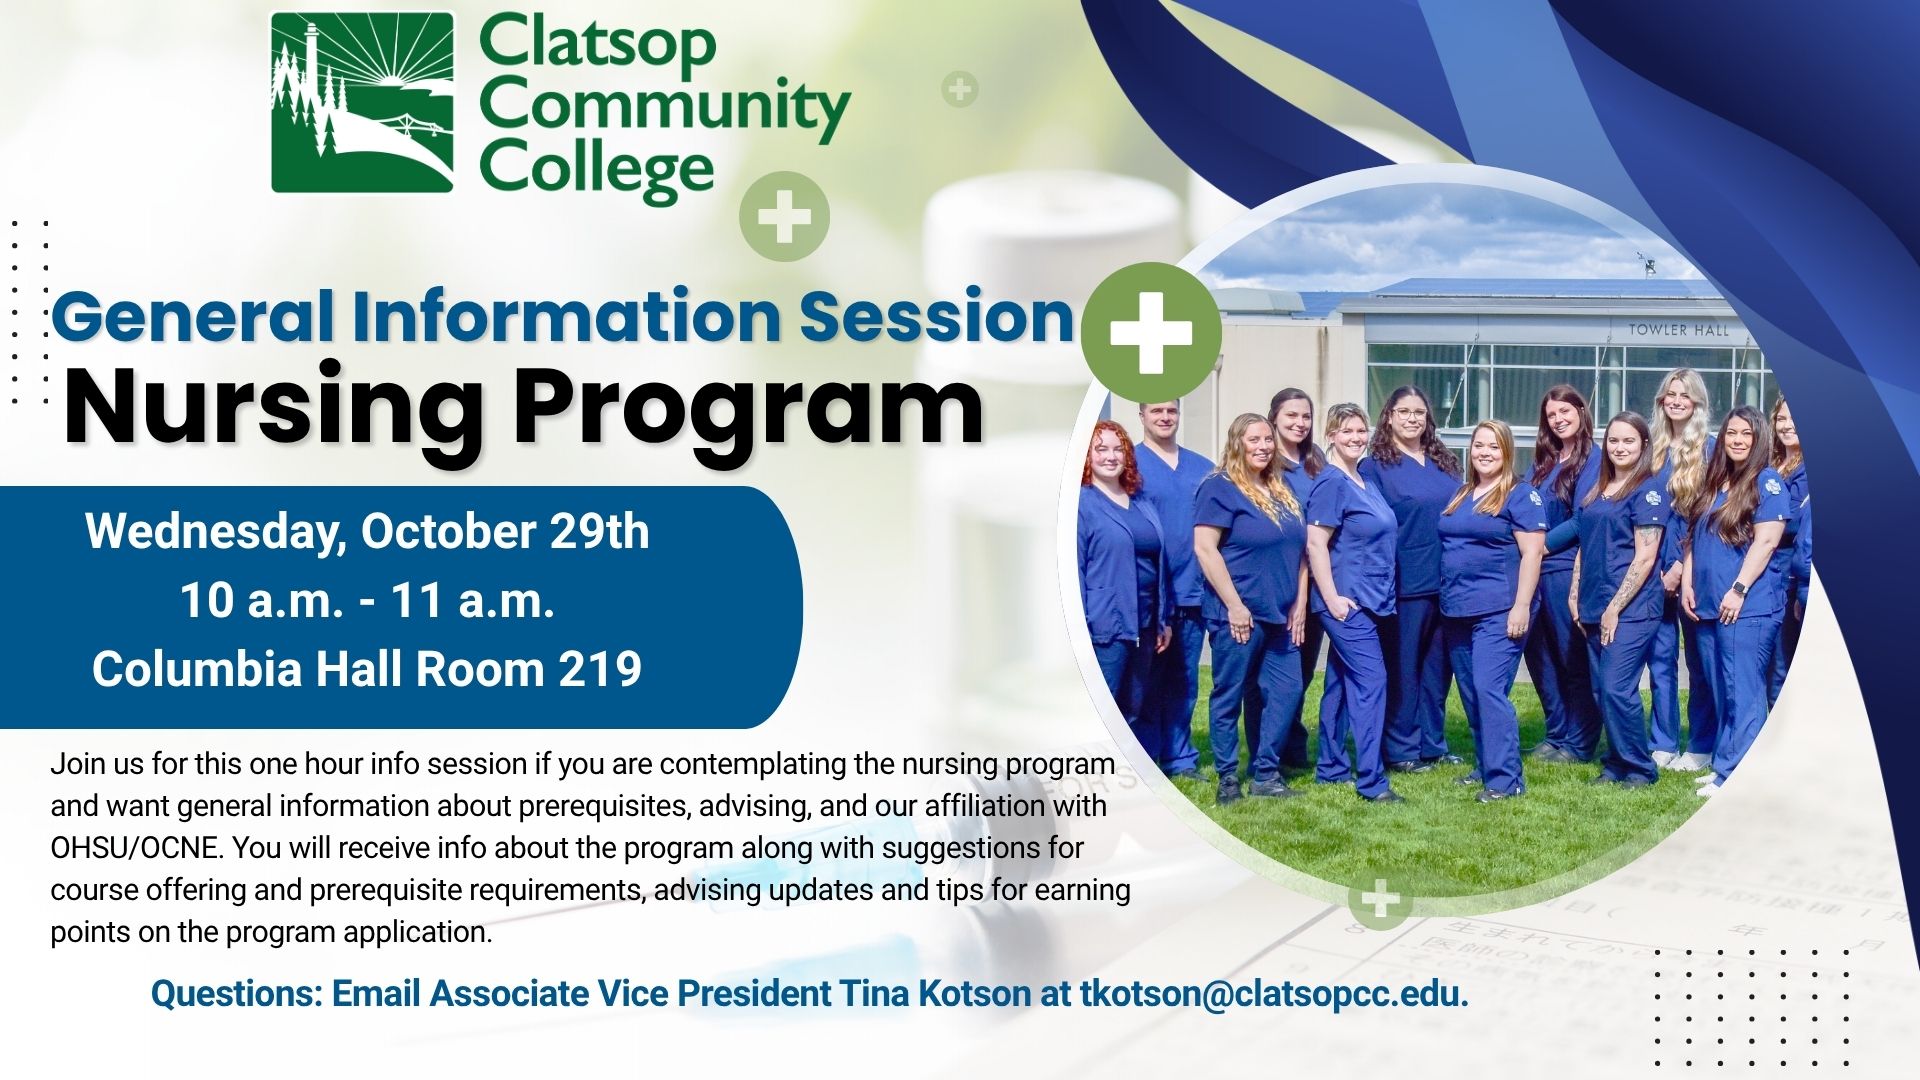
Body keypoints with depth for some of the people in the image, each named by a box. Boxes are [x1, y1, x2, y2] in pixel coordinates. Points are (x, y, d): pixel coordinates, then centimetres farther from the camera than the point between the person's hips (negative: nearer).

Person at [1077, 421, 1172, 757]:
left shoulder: (1142, 506, 15)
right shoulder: (1079, 503, -5)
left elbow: (1160, 562, 19)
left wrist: (1164, 619, 16)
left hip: (1143, 626, 7)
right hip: (1105, 625, -7)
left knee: (1133, 711, 11)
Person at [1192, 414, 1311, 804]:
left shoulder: (1281, 491, 15)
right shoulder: (1219, 488, -7)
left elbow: (1299, 550, 18)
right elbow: (1204, 548, -15)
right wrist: (1234, 605, -18)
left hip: (1280, 615, 7)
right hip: (1239, 615, -7)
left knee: (1286, 690, 4)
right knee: (1229, 696, 1)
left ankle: (1265, 775, 14)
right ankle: (1228, 779, 10)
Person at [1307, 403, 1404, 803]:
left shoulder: (1366, 482, 14)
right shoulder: (1331, 483, -12)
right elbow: (1315, 544, -17)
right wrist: (1332, 598, -20)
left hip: (1370, 600, 9)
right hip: (1346, 601, -9)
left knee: (1342, 682, 13)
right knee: (1371, 680, -13)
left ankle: (1331, 767, 21)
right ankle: (1371, 780, -13)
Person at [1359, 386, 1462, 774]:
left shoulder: (1445, 464, 13)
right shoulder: (1375, 466, -4)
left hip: (1446, 581, 6)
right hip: (1405, 582, -6)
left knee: (1437, 666, 11)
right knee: (1402, 668, 0)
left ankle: (1433, 742, 21)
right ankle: (1402, 749, 8)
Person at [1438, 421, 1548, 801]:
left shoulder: (1521, 495, -4)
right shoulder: (1459, 495, 16)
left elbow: (1531, 553, -10)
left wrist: (1521, 606, -17)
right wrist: (1446, 600, 17)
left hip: (1498, 611, -7)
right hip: (1457, 612, 8)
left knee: (1489, 690, -15)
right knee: (1470, 695, 11)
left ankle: (1505, 779, -12)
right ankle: (1485, 767, 21)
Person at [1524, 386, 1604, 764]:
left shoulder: (1593, 461, -7)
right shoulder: (1544, 462, 15)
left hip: (1567, 570, -8)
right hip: (1535, 571, 8)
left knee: (1574, 659, 0)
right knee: (1538, 654, 11)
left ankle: (1580, 743, 8)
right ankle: (1557, 734, 22)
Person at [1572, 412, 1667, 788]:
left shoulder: (1649, 489, -7)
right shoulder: (1595, 491, 16)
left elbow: (1645, 557, -12)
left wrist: (1615, 608, -14)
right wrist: (1575, 596, 10)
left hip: (1632, 608, -7)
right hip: (1594, 609, 7)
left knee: (1617, 689, -12)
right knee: (1602, 691, 8)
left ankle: (1640, 769, 1)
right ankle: (1615, 764, 17)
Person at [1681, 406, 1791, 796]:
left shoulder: (1767, 482, -5)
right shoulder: (1713, 483, 17)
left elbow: (1766, 541, -12)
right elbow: (1696, 538, 19)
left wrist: (1739, 590, -17)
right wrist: (1687, 584, 7)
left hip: (1748, 607, -8)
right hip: (1708, 607, 8)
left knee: (1742, 693, -7)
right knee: (1722, 693, 12)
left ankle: (1734, 775, -5)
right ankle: (1724, 766, 18)